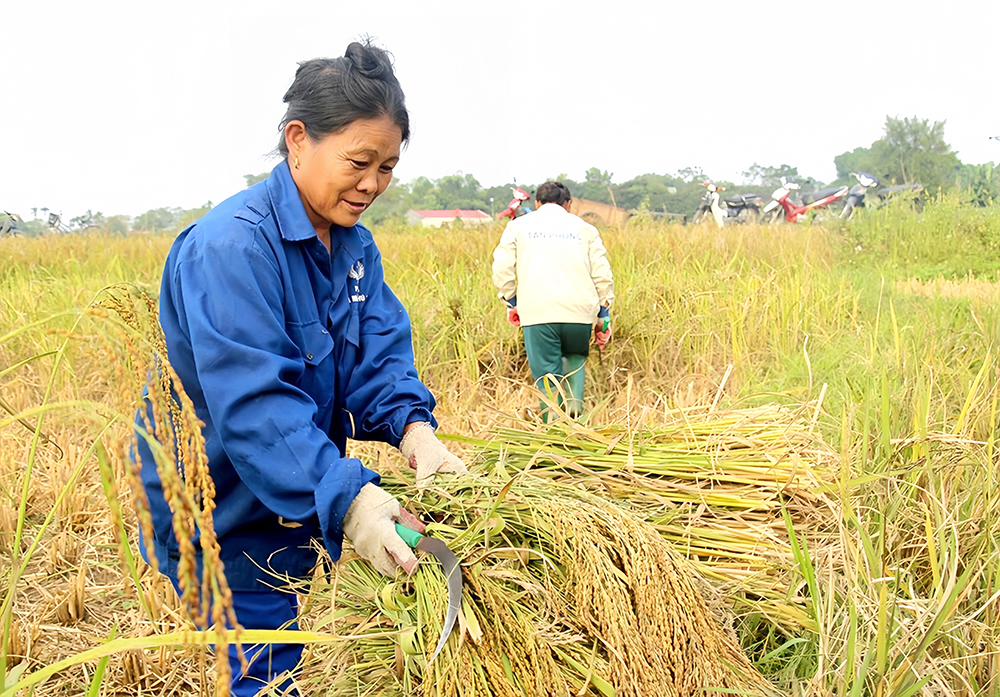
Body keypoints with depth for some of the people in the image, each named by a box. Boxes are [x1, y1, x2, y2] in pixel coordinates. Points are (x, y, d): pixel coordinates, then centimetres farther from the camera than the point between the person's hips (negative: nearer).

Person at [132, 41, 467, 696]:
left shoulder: (355, 245, 1)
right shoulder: (230, 247, -27)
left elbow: (380, 353, -6)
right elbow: (253, 402, -35)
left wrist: (411, 424, -27)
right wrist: (347, 497, -43)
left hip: (301, 511, 8)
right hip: (225, 517, -7)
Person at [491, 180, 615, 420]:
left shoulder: (518, 225, 16)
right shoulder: (584, 228, 19)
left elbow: (502, 269, 6)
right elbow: (602, 275, 12)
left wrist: (511, 303, 18)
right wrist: (603, 315, 18)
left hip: (537, 312, -2)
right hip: (579, 311, 2)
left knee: (548, 376, 5)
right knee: (575, 356, 27)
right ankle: (574, 403, 5)